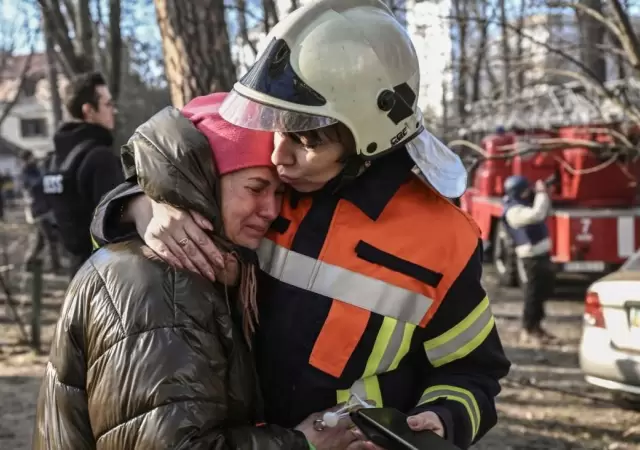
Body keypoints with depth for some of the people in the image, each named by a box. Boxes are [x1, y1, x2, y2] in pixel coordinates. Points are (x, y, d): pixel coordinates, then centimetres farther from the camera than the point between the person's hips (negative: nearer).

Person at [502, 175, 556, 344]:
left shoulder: (525, 204, 13)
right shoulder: (513, 211, -19)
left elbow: (544, 212, 23)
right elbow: (537, 214, -32)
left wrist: (542, 194, 7)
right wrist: (541, 193, -20)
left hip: (542, 254, 10)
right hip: (531, 258, -10)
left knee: (544, 291, 17)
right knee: (533, 294, -4)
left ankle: (536, 325, 27)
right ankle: (528, 330, 5)